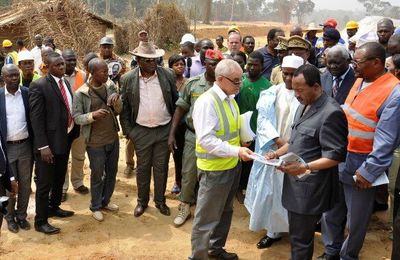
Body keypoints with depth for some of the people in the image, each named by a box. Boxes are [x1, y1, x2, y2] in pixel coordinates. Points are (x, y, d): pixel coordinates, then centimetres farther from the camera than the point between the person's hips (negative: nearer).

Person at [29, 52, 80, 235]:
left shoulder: (66, 82, 8)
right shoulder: (39, 86, -15)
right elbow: (36, 118, -18)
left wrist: (73, 132, 5)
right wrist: (43, 146, -21)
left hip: (65, 139, 7)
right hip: (49, 143, -7)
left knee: (59, 179, 22)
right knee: (45, 183, 4)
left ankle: (54, 207, 42)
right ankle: (40, 221, 17)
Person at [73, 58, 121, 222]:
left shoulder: (109, 88, 2)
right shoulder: (81, 94, -12)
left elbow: (119, 111, 3)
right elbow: (76, 118, -12)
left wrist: (116, 98, -16)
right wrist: (92, 115, -29)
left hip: (113, 138, 5)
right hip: (95, 142, -5)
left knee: (111, 173, 17)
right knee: (97, 176, 8)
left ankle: (105, 201, 37)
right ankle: (95, 207, 27)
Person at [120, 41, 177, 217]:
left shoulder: (167, 75, -5)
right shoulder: (128, 79, -6)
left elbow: (176, 102, 3)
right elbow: (124, 108, 2)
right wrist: (128, 131, -1)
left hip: (164, 130, 0)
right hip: (141, 131, 0)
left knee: (161, 167, 11)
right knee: (143, 167, 12)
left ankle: (160, 201, 27)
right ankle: (142, 201, 29)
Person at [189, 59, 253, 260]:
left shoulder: (230, 99, 6)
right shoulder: (206, 102, -21)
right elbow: (206, 140, -26)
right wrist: (236, 151, -31)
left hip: (232, 166, 9)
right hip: (214, 169, -9)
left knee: (224, 212, 23)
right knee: (207, 217, 4)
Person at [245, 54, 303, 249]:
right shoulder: (271, 93, 0)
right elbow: (263, 119, -8)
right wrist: (278, 140, -21)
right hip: (273, 150, 2)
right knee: (271, 190, 9)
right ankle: (274, 230, 25)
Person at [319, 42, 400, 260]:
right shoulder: (360, 81, 4)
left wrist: (368, 172, -19)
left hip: (360, 166, -7)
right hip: (337, 159, 7)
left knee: (356, 219, 14)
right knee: (330, 212, 19)